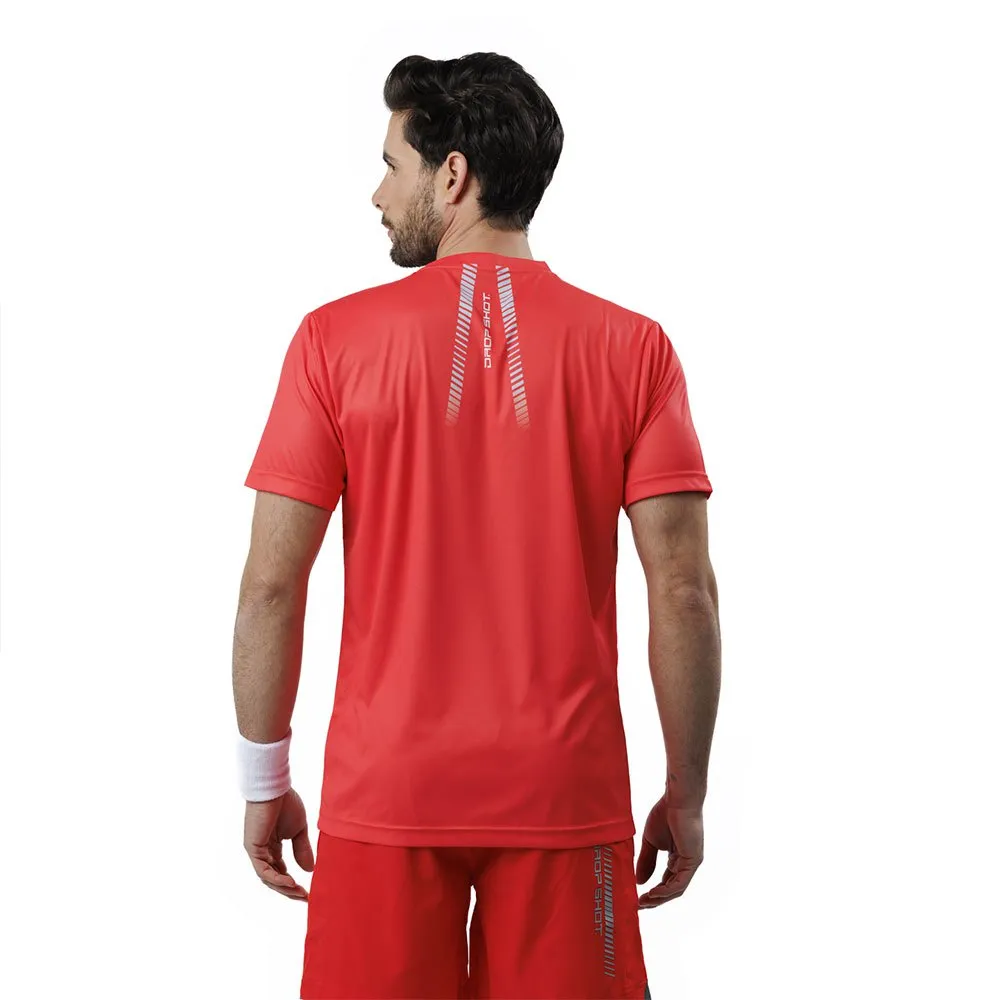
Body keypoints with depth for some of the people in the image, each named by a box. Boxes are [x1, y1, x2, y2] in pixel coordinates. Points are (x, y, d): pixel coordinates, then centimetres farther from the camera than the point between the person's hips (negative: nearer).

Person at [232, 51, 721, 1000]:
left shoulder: (336, 337, -4)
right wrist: (685, 794, 5)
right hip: (565, 796, 1)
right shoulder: (632, 347, -3)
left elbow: (271, 583, -5)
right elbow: (684, 590, -6)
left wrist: (264, 781, 6)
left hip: (385, 796, 0)